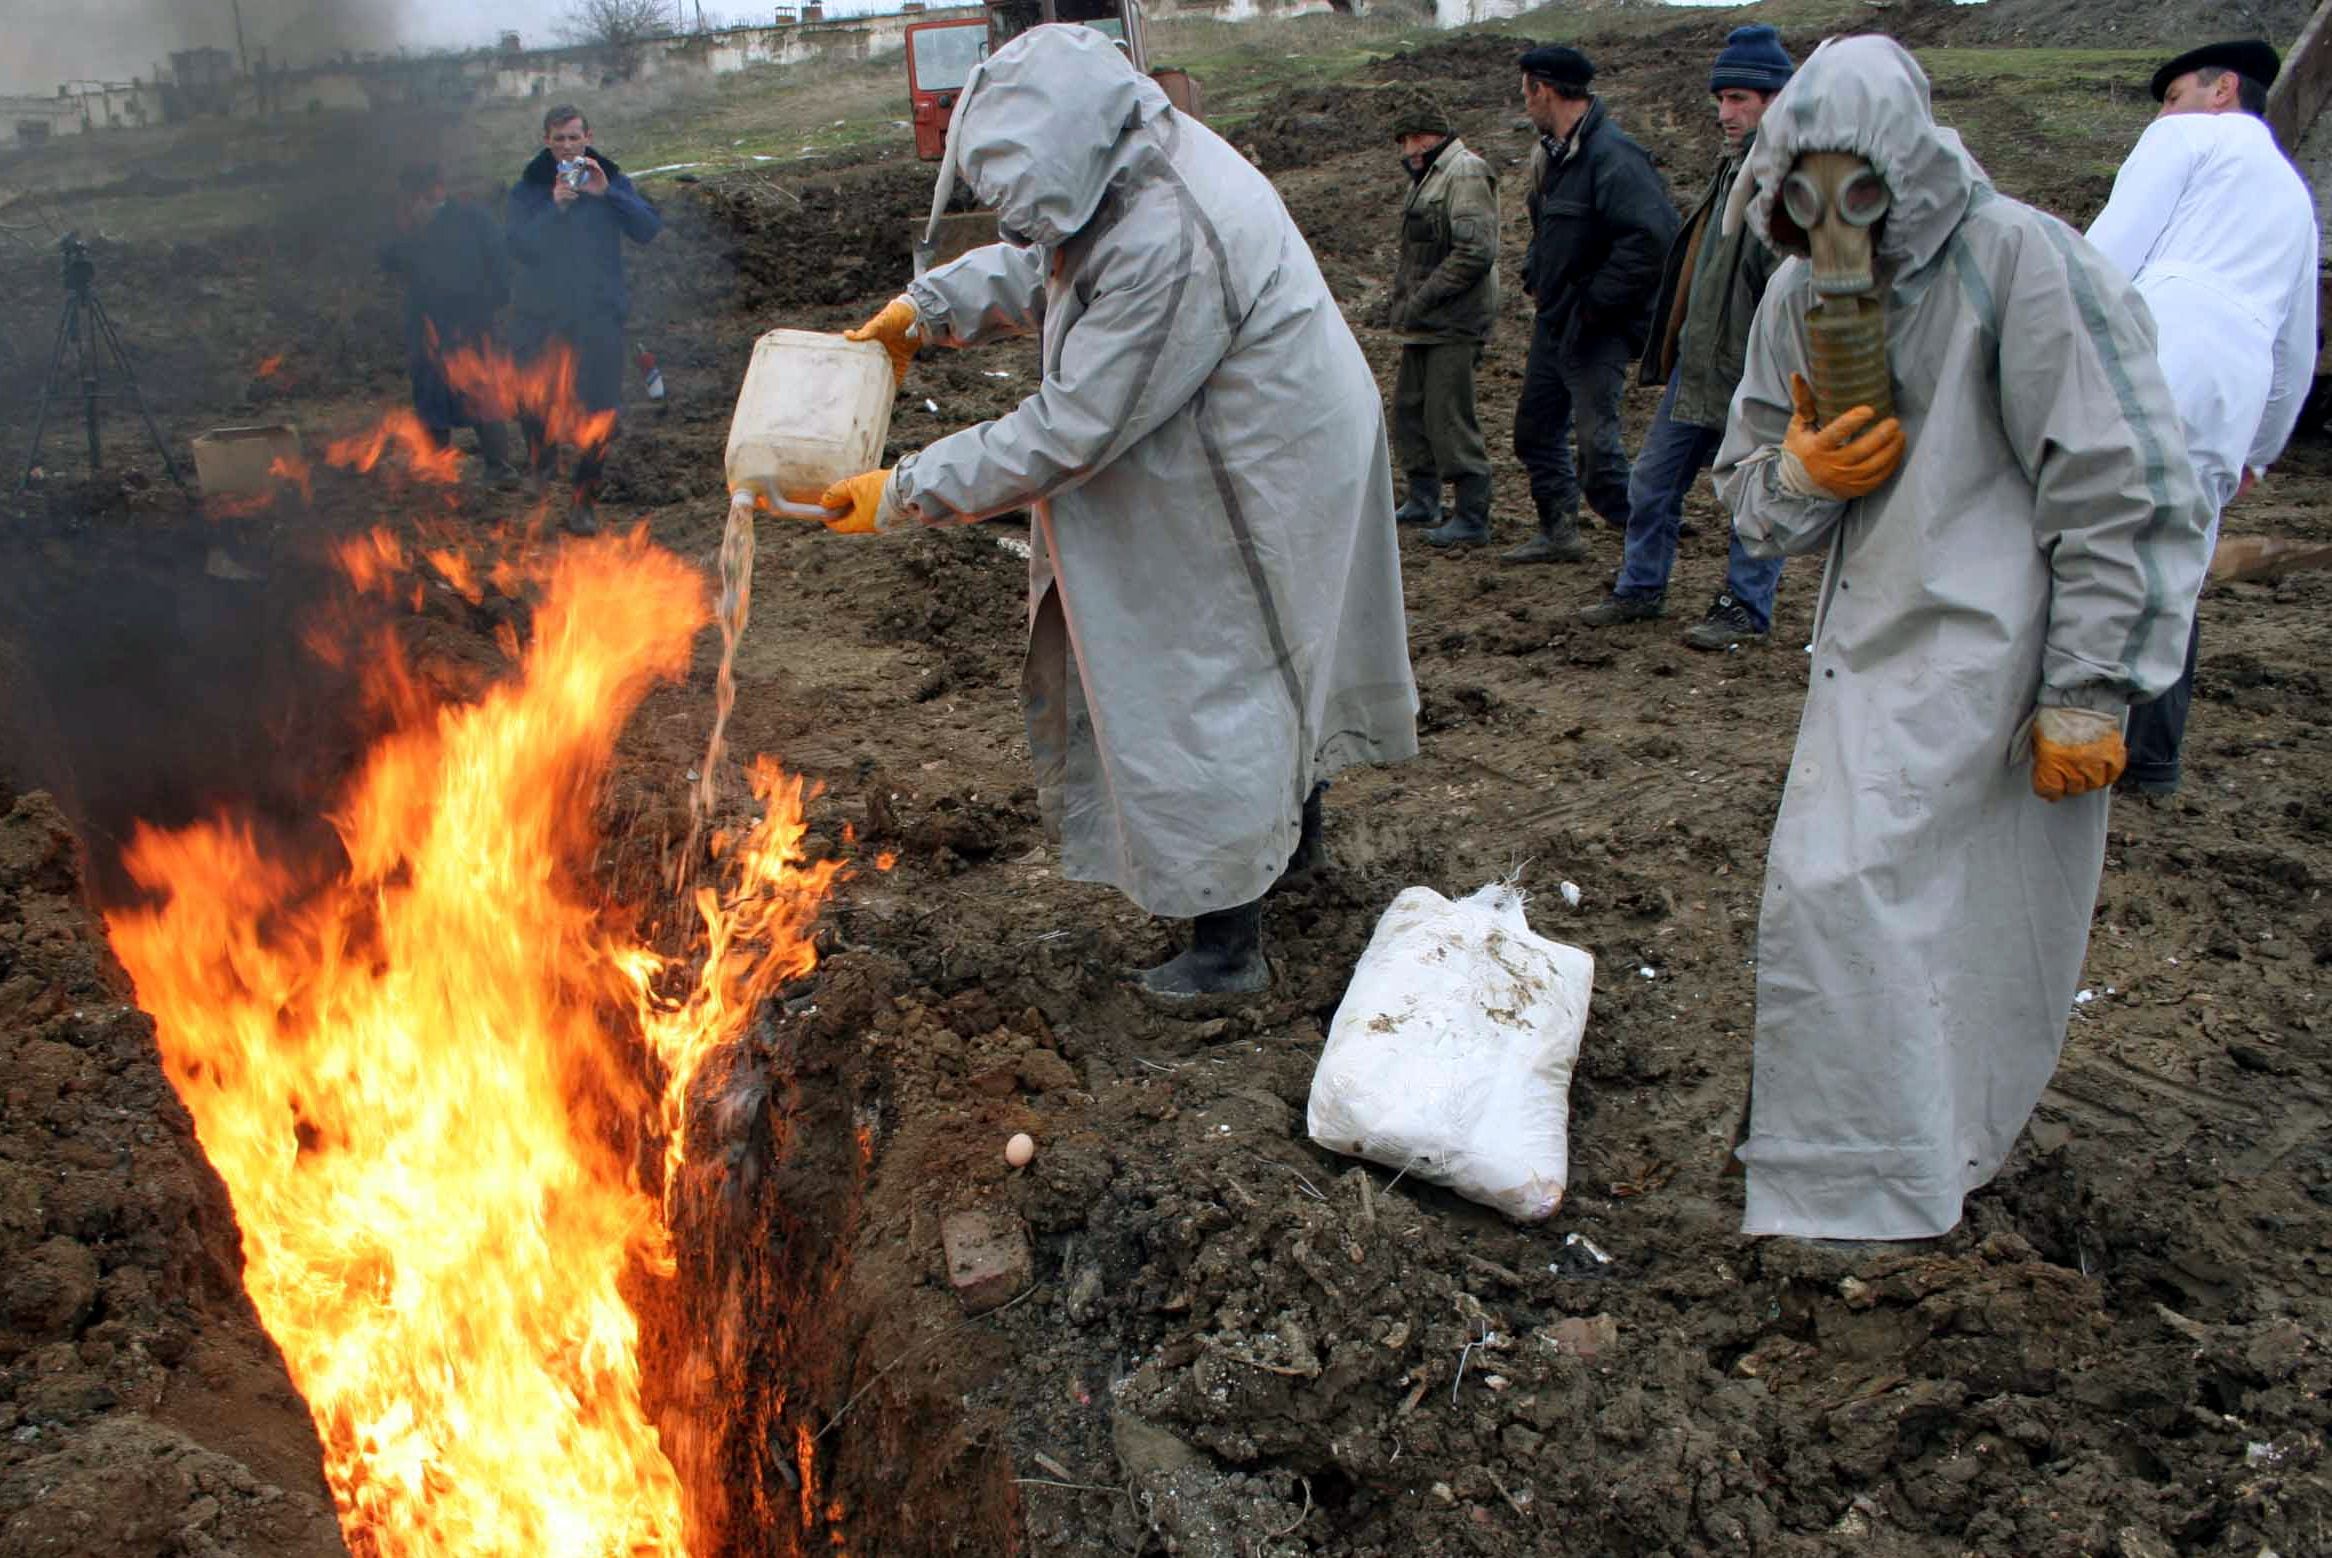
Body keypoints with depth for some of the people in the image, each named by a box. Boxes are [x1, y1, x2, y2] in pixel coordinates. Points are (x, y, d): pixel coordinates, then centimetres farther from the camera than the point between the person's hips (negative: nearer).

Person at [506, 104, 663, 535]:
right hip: (542, 312, 0)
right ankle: (540, 450, 38)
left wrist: (607, 193, -19)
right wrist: (555, 207, -21)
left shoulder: (611, 180, 3)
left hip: (599, 312, 0)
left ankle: (585, 499, 13)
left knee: (598, 409, 0)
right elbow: (519, 245, -11)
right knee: (530, 400, 3)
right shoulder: (530, 187, 1)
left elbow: (649, 230, -9)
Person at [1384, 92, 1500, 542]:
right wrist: (1404, 296, 12)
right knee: (1408, 410, 14)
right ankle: (1423, 501, 26)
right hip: (1424, 325, 10)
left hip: (1453, 324, -10)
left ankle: (1473, 516, -2)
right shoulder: (1427, 177, 19)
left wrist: (1422, 299, -20)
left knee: (1449, 419, -9)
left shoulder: (1466, 175, -12)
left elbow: (1475, 252, -21)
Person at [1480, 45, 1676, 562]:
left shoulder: (1611, 156, -20)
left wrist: (1597, 302, -23)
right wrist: (1534, 279, 14)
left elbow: (1653, 236, -30)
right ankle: (1558, 534, 31)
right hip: (1553, 321, 10)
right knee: (1536, 430, 17)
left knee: (1595, 444, -11)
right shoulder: (1551, 154, 11)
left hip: (1596, 331, -10)